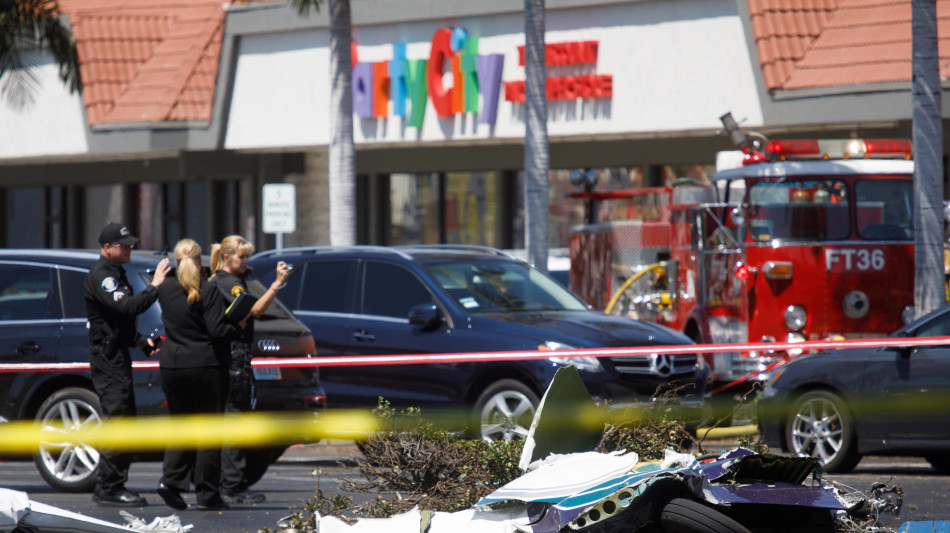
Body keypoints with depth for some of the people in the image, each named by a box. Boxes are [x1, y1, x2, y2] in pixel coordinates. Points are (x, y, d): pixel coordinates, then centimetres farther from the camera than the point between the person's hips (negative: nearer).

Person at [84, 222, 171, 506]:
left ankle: (108, 487, 17)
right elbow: (125, 307, -29)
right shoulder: (100, 276, -14)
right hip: (107, 358, -11)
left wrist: (139, 340, 18)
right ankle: (110, 489, -10)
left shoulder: (115, 274, 19)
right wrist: (154, 286, -26)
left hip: (118, 356, 11)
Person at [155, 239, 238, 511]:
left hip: (172, 366, 4)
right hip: (205, 366, -4)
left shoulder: (165, 290, 3)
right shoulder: (208, 291, -11)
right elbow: (217, 332, -15)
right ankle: (207, 494, 2)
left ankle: (171, 481, -2)